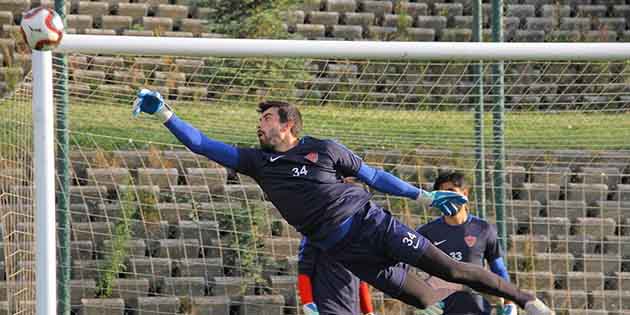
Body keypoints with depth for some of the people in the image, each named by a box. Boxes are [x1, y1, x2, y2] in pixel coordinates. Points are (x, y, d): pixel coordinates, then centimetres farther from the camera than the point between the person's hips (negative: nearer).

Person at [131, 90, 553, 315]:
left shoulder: (324, 150, 4)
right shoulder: (257, 162, 9)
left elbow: (373, 176, 10)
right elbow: (201, 144, 7)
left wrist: (426, 196, 7)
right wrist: (163, 113, -1)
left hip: (372, 221, -2)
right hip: (342, 249, 2)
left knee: (448, 269, -5)